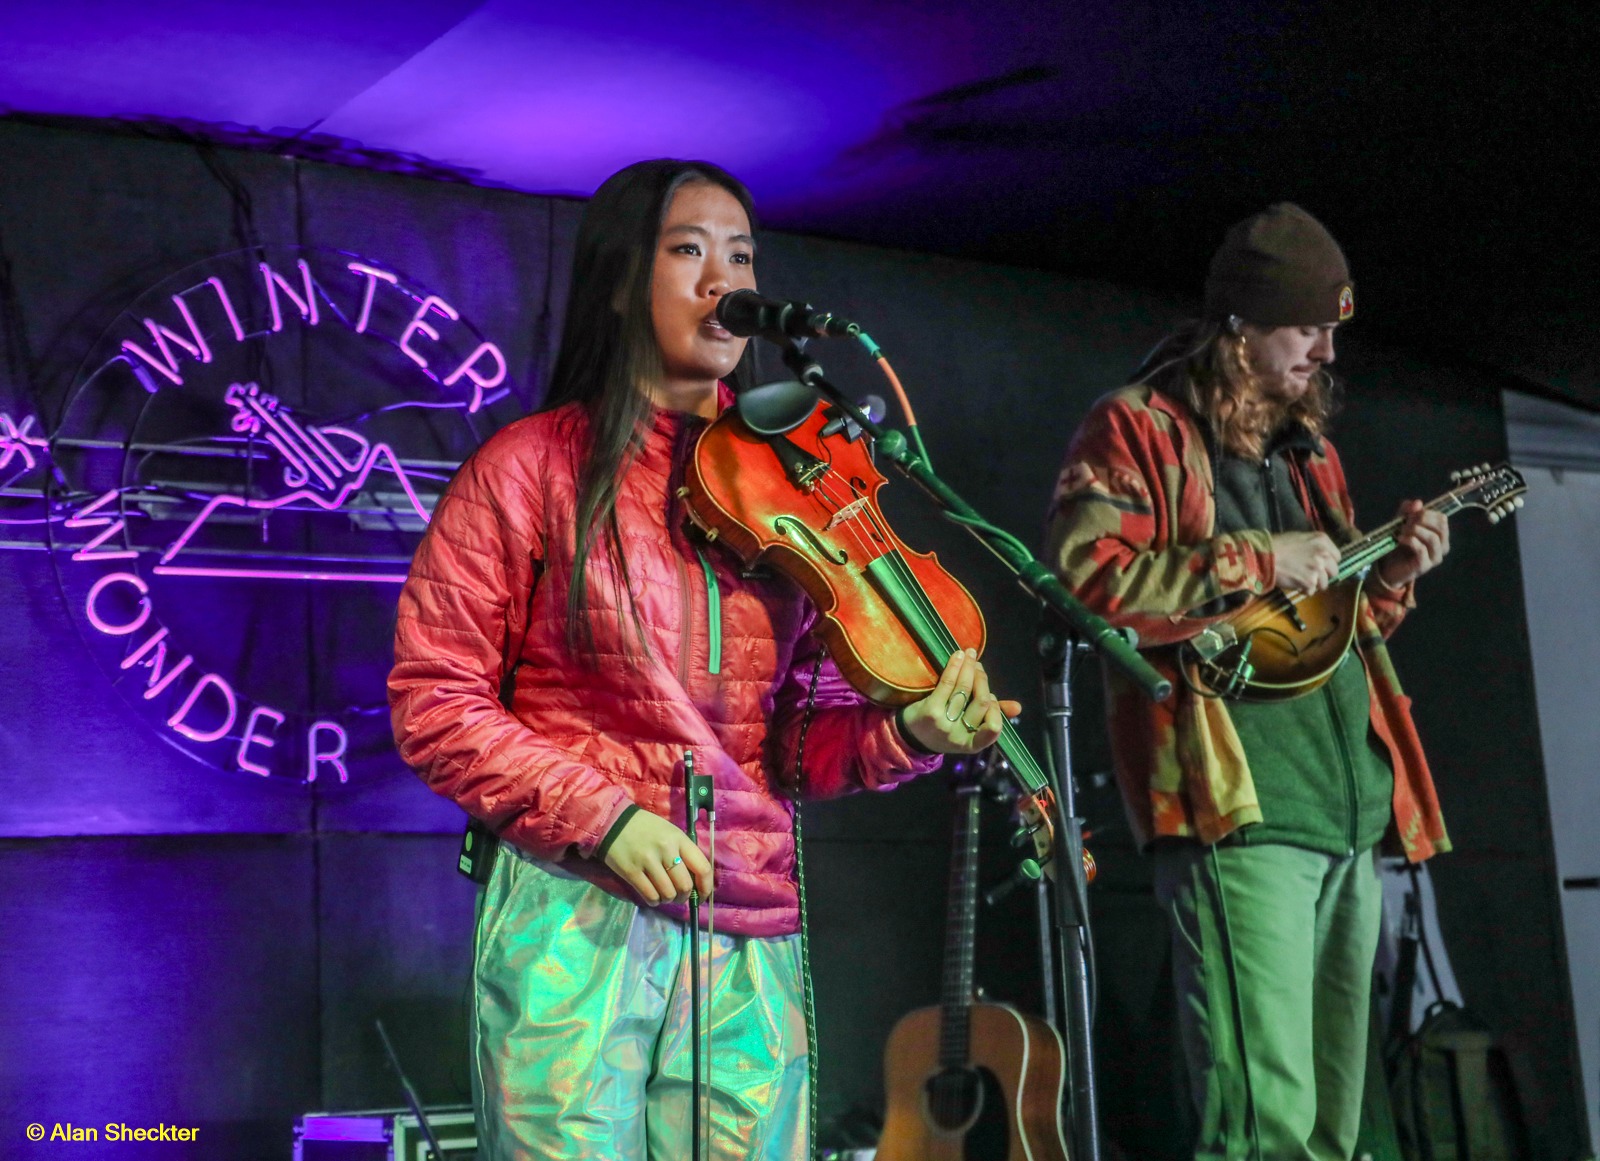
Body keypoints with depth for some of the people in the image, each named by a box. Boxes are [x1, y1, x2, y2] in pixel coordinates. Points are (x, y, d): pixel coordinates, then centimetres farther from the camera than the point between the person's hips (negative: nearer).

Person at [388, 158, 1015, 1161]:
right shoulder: (535, 466, 1)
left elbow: (802, 738, 12)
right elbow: (435, 705, -1)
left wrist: (904, 734, -8)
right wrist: (602, 815, -13)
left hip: (751, 942, 3)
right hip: (576, 920, -3)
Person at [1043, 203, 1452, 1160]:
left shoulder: (1309, 447, 23)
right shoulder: (1139, 428, -1)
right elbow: (1085, 579, -16)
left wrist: (1392, 576, 11)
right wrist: (1255, 561, -14)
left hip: (1353, 808, 9)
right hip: (1242, 807, -8)